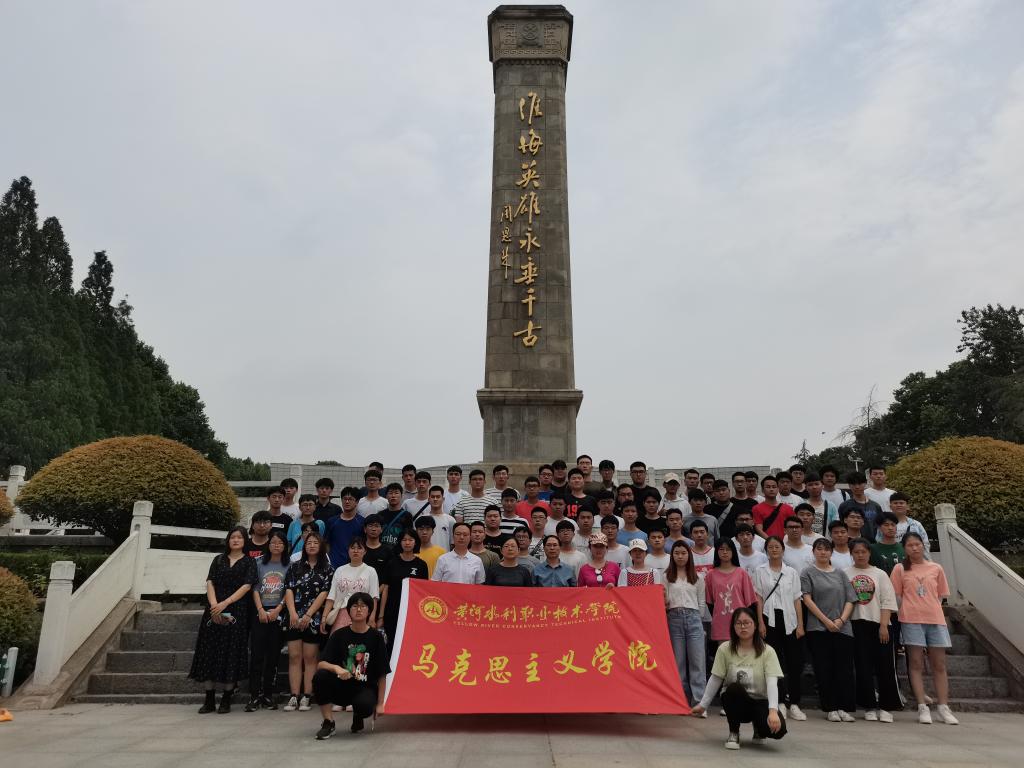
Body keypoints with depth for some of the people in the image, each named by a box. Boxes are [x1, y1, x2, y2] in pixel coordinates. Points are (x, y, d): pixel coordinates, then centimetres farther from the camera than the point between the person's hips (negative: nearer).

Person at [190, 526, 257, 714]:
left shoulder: (249, 562, 5)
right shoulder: (219, 559, 14)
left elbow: (246, 586, -6)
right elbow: (210, 582, 5)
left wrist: (225, 603, -15)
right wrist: (213, 604, -12)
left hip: (236, 612, -3)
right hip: (214, 611, 3)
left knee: (231, 653, -3)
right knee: (210, 651, 1)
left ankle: (226, 699, 6)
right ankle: (209, 699, 8)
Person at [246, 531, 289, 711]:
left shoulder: (289, 566, 5)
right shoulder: (260, 564, 8)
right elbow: (255, 589, 2)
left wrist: (277, 610, -10)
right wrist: (261, 610, -9)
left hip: (279, 613, 0)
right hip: (260, 613, 0)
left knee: (273, 656, 4)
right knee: (256, 654, -4)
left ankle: (268, 695, 11)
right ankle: (254, 696, 0)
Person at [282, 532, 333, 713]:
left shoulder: (327, 569, 3)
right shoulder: (295, 567, 10)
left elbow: (324, 594, -5)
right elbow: (288, 591, 2)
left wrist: (308, 615, -12)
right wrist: (293, 613, -11)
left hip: (314, 619, -2)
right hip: (294, 618, 2)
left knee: (310, 658, 1)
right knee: (294, 657, 0)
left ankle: (306, 698, 5)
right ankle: (294, 697, 3)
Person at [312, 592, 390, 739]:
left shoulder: (376, 637, -2)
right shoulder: (339, 635, 1)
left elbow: (382, 674, 0)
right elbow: (320, 664, -9)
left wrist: (380, 703, -4)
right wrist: (336, 668, -30)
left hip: (365, 688, -1)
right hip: (341, 687, 1)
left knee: (365, 706, -34)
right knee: (320, 676, -28)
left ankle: (358, 717, 7)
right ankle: (328, 723, -10)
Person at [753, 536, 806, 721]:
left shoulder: (792, 572, 10)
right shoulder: (760, 571, 4)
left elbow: (797, 600, 8)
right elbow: (758, 599, 1)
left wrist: (800, 625, 1)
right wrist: (760, 622, -7)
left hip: (789, 620, 2)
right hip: (770, 619, -2)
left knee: (795, 662, 1)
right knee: (775, 661, -1)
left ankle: (794, 703, 9)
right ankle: (781, 702, 7)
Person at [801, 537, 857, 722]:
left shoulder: (840, 574, 14)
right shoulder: (808, 573, 5)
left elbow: (850, 600, 9)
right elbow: (807, 599, -4)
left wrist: (841, 620, -7)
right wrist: (826, 621, -10)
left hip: (842, 629, 3)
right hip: (818, 628, -3)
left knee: (844, 669, 0)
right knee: (824, 670, -1)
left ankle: (844, 708, 7)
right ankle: (831, 708, 7)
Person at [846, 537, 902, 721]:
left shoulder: (880, 574, 7)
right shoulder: (845, 574, 6)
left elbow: (887, 601, 1)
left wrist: (883, 625, -8)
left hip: (879, 624, 0)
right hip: (857, 625, 0)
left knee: (885, 666, 0)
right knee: (863, 667, 0)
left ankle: (886, 707, 13)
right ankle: (870, 707, 10)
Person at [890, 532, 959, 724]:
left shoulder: (936, 568, 10)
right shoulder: (900, 568, 3)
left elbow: (941, 595, 15)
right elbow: (897, 595, 4)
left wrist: (933, 609, 2)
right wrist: (905, 613, -5)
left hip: (935, 619, 2)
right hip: (911, 620, -2)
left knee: (939, 664, 6)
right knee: (916, 664, 0)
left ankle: (944, 707, 13)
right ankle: (922, 707, 4)